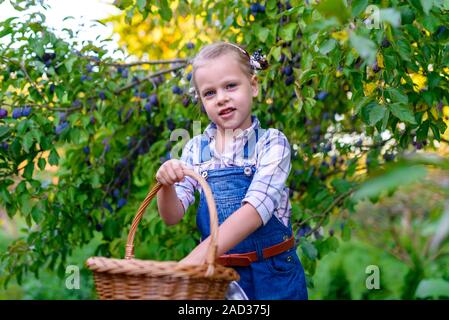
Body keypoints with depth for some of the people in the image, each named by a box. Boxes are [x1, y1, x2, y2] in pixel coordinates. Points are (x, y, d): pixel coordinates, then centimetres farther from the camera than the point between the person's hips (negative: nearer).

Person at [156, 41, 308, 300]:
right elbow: (172, 216, 0)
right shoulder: (195, 149, 2)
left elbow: (257, 207, -22)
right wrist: (166, 186, -22)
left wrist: (197, 257, -32)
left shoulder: (272, 143, -9)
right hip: (217, 272, 3)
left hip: (272, 275, -2)